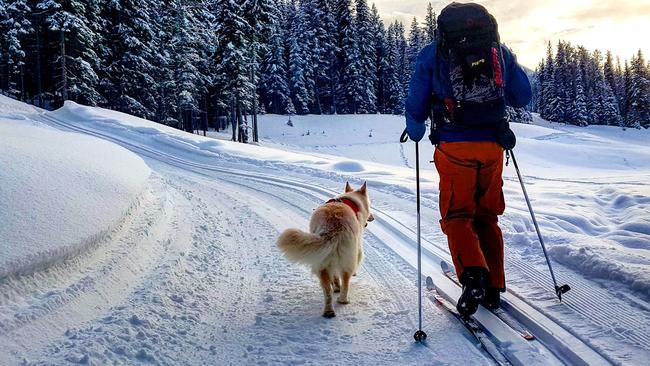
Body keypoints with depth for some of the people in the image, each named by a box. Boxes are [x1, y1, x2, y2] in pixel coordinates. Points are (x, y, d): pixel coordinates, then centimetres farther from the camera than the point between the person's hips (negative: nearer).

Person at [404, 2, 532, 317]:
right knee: (487, 218, 16)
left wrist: (415, 132, 25)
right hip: (493, 148, 3)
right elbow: (523, 96, 17)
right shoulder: (500, 51, 12)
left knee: (457, 217, 7)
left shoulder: (433, 54, 5)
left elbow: (416, 105, 6)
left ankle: (473, 276, -15)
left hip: (454, 148, -3)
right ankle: (493, 288, 19)